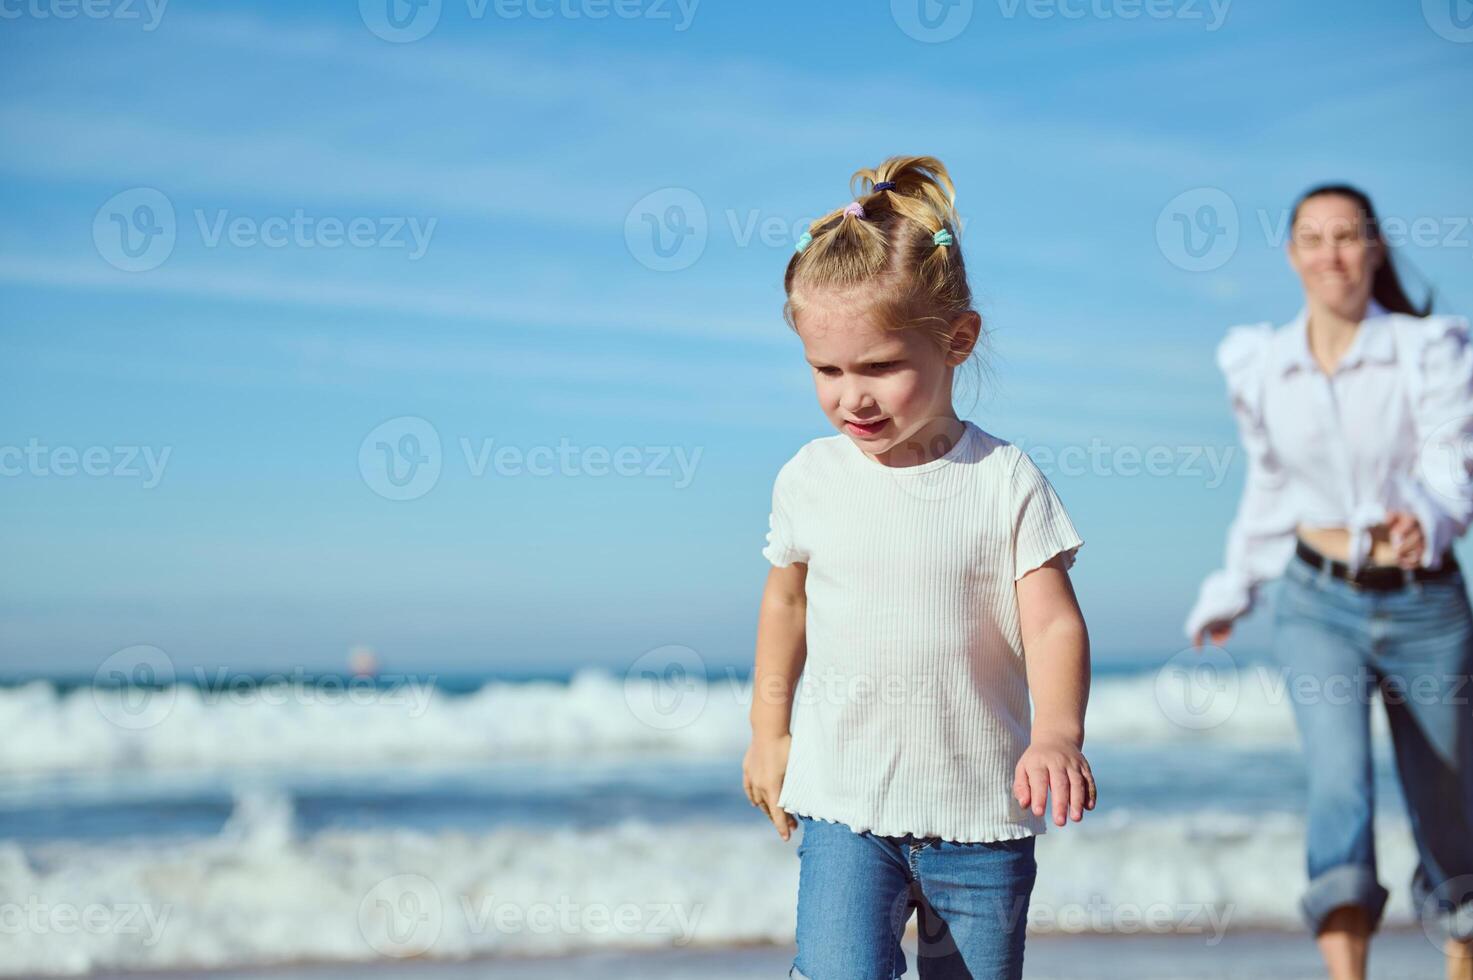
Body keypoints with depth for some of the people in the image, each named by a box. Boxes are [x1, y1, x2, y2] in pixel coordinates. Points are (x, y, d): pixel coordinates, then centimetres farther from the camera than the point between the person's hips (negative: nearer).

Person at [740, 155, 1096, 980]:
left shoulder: (1005, 479, -7)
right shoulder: (810, 479, 0)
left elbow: (1053, 622, -12)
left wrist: (1058, 735, -29)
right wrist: (768, 732, 18)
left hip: (982, 809, 0)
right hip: (844, 800, 1)